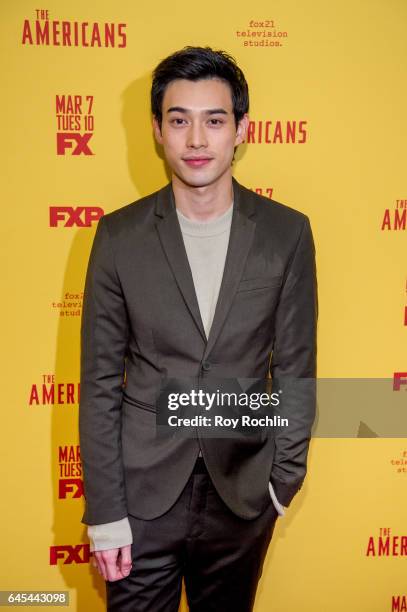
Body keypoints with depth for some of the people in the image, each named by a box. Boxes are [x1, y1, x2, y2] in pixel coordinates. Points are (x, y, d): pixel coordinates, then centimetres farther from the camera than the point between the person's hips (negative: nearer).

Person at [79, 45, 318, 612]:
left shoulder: (287, 233, -6)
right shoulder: (120, 235, -7)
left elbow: (295, 366, 0)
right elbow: (100, 380, -5)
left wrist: (285, 476, 2)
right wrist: (104, 508, -5)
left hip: (243, 492, 1)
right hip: (144, 487, 0)